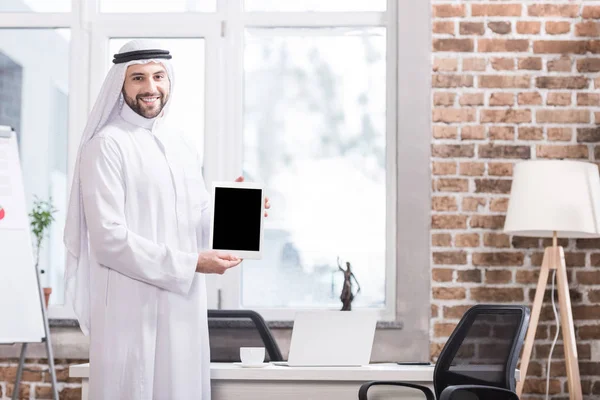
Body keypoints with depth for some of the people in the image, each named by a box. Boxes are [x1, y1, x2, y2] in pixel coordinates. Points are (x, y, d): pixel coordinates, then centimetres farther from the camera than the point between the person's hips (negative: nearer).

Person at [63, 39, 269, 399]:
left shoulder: (182, 146, 13)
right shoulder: (107, 145, -9)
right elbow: (109, 238, -17)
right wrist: (189, 263, -16)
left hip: (183, 305, 7)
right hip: (132, 309, -6)